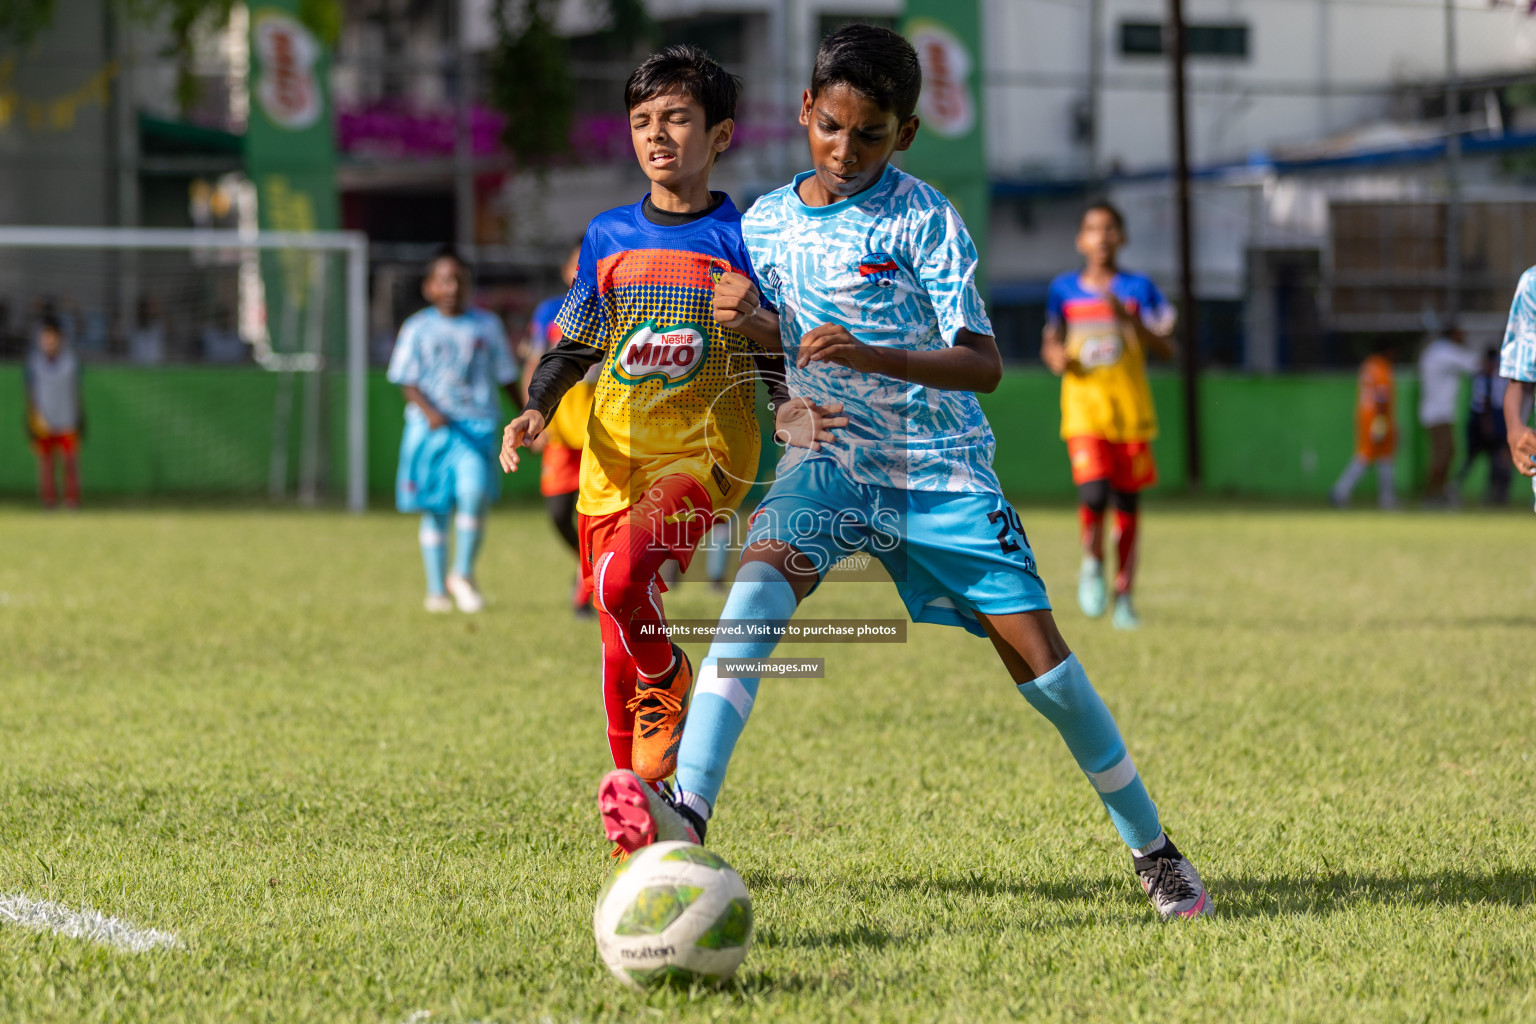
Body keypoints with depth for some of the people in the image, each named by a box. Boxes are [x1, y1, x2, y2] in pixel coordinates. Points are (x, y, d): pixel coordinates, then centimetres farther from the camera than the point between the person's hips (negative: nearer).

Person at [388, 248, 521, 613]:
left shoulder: (487, 325, 9)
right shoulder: (417, 329, 3)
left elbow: (506, 377, 17)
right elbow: (408, 381, 0)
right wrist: (429, 411, -18)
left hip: (476, 424, 0)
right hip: (429, 428, 0)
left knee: (474, 492, -22)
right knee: (435, 508, 5)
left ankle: (463, 574, -4)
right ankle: (436, 589, 18)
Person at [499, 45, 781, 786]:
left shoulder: (742, 239, 1)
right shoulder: (609, 237, 12)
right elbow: (573, 346, 21)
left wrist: (754, 322, -21)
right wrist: (537, 410, 4)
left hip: (703, 447, -4)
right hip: (613, 455, 4)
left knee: (623, 577, -31)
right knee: (620, 645, 5)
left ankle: (667, 681, 0)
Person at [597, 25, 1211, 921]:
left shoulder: (923, 218, -8)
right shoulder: (766, 223, 5)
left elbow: (984, 365, -15)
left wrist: (874, 356, -30)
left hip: (942, 467, -2)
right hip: (831, 458, 2)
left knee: (1034, 647, -6)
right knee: (762, 574, -28)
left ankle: (1154, 848, 12)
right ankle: (688, 811, -41)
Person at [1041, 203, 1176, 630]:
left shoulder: (1138, 289, 2)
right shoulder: (1063, 289, 7)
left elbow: (1166, 349, -3)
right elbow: (1050, 342, 19)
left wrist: (1129, 318, -18)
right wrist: (1055, 356, -4)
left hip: (1131, 411, 0)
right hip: (1083, 408, 0)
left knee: (1128, 502, 3)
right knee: (1093, 493, -18)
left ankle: (1123, 596, 15)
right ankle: (1092, 562, 12)